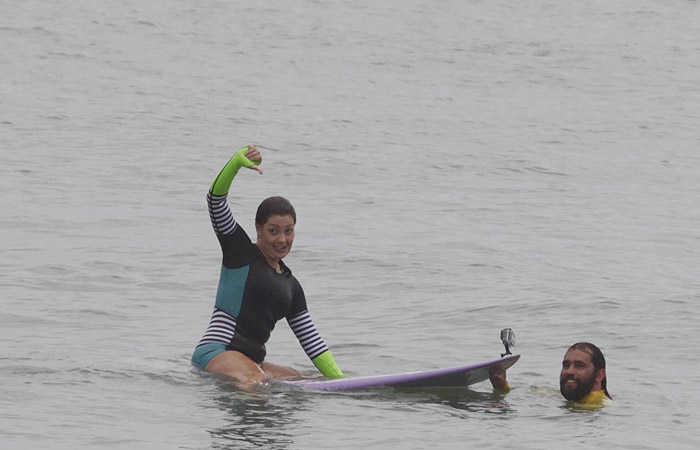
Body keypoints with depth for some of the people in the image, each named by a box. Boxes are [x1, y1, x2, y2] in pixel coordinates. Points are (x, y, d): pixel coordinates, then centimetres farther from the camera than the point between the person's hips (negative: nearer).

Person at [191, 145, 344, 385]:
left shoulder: (291, 286, 21)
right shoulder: (240, 251, 5)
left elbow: (311, 340, 22)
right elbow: (216, 199, -9)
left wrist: (341, 381, 11)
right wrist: (237, 161, -26)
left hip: (251, 362, 8)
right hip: (215, 353, -8)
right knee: (253, 379, -36)